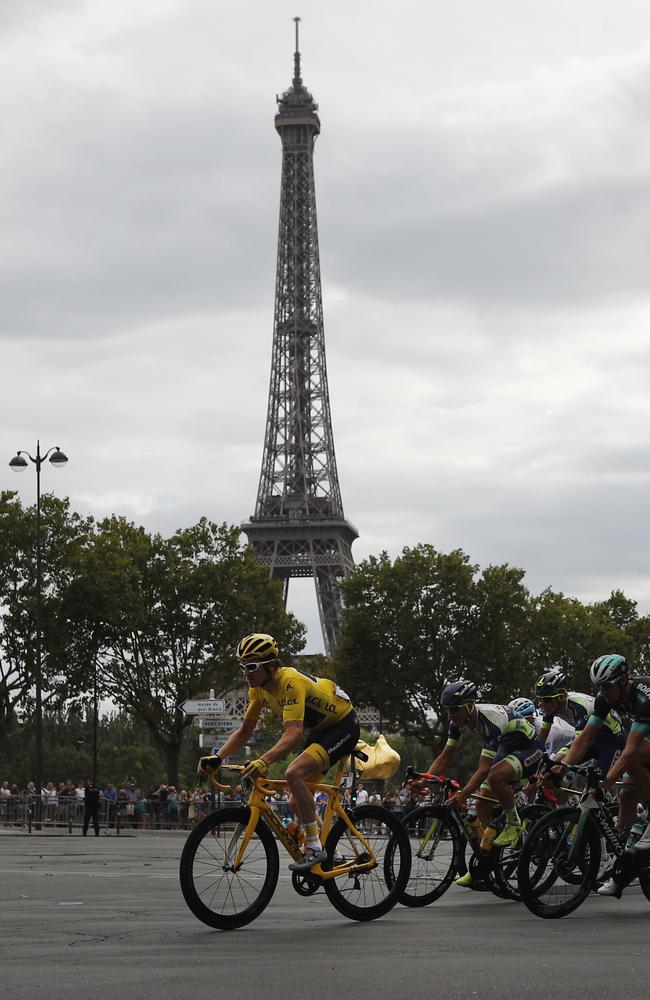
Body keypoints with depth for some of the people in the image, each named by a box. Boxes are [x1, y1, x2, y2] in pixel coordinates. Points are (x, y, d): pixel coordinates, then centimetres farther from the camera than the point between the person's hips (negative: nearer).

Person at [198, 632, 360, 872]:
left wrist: (264, 761, -54)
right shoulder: (258, 688, -6)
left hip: (343, 725, -9)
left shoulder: (291, 682, -32)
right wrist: (217, 758, -14)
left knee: (294, 773, -29)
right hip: (319, 730, 9)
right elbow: (244, 732, 1)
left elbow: (294, 733, -42)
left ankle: (315, 847, -20)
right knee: (297, 802, 5)